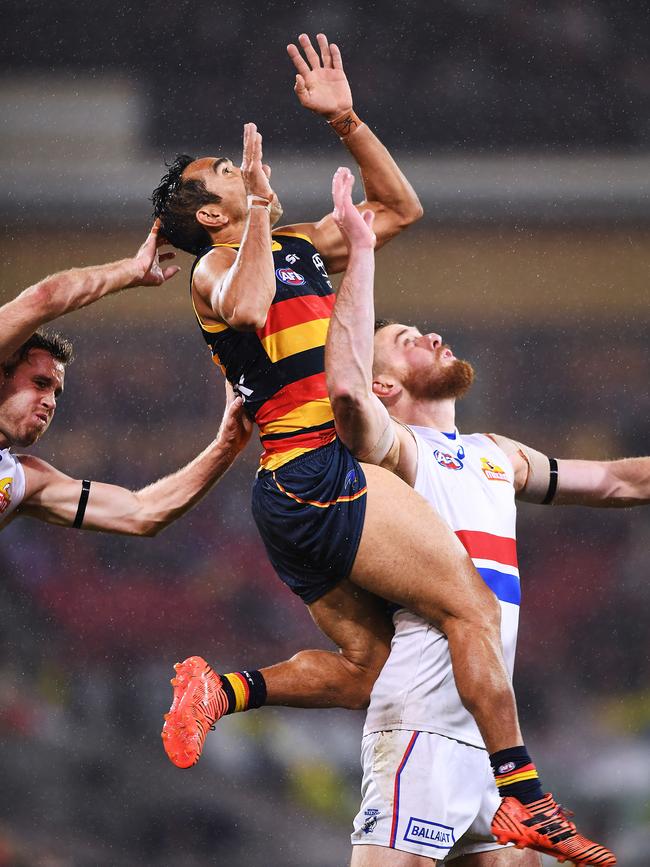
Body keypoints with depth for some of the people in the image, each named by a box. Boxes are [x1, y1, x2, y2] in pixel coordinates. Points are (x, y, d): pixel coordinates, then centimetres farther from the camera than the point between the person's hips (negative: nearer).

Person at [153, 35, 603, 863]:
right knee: (473, 610, -12)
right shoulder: (219, 266, -2)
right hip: (319, 469, -10)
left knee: (365, 663, 8)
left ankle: (222, 690, -1)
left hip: (292, 492, 10)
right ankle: (524, 798, -18)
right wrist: (257, 211, -19)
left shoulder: (295, 246, 24)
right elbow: (246, 306, -28)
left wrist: (346, 121, 19)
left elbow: (398, 207, 28)